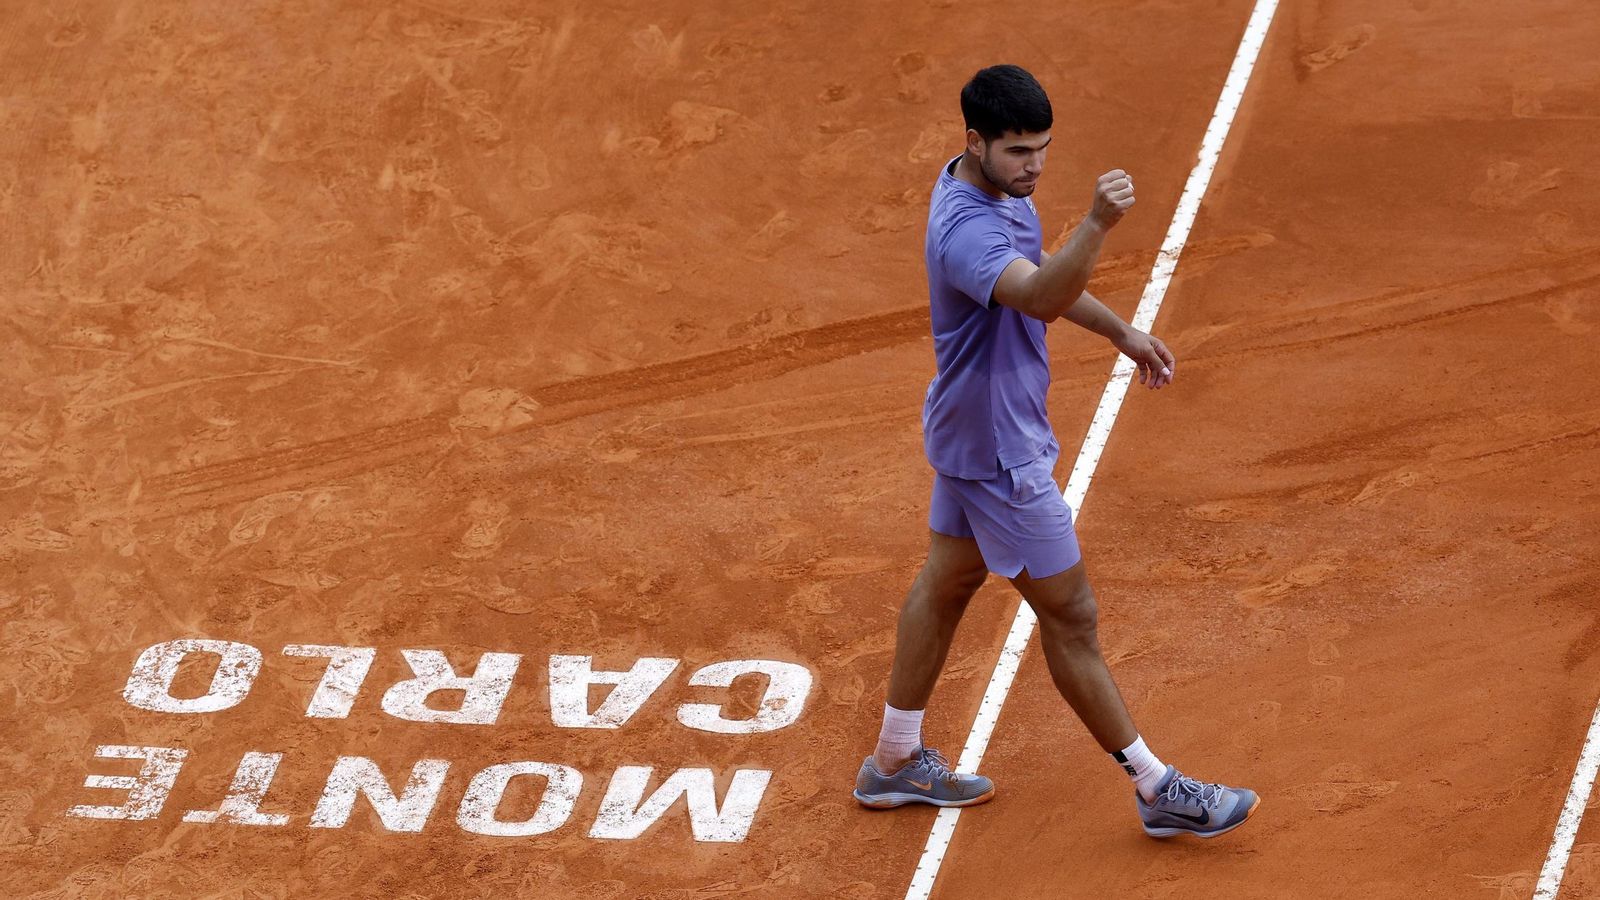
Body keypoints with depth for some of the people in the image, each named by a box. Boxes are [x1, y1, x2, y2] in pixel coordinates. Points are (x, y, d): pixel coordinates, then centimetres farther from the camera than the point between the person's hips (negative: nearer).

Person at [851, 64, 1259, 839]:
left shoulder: (999, 188, 0)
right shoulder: (965, 229, -32)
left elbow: (1046, 280, 18)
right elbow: (1041, 298, -51)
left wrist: (1122, 333, 18)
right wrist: (1097, 224, -65)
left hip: (969, 428, 10)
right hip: (999, 449, -10)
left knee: (948, 580, 20)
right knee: (1069, 616, 0)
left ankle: (895, 761, 34)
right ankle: (1157, 790, 11)